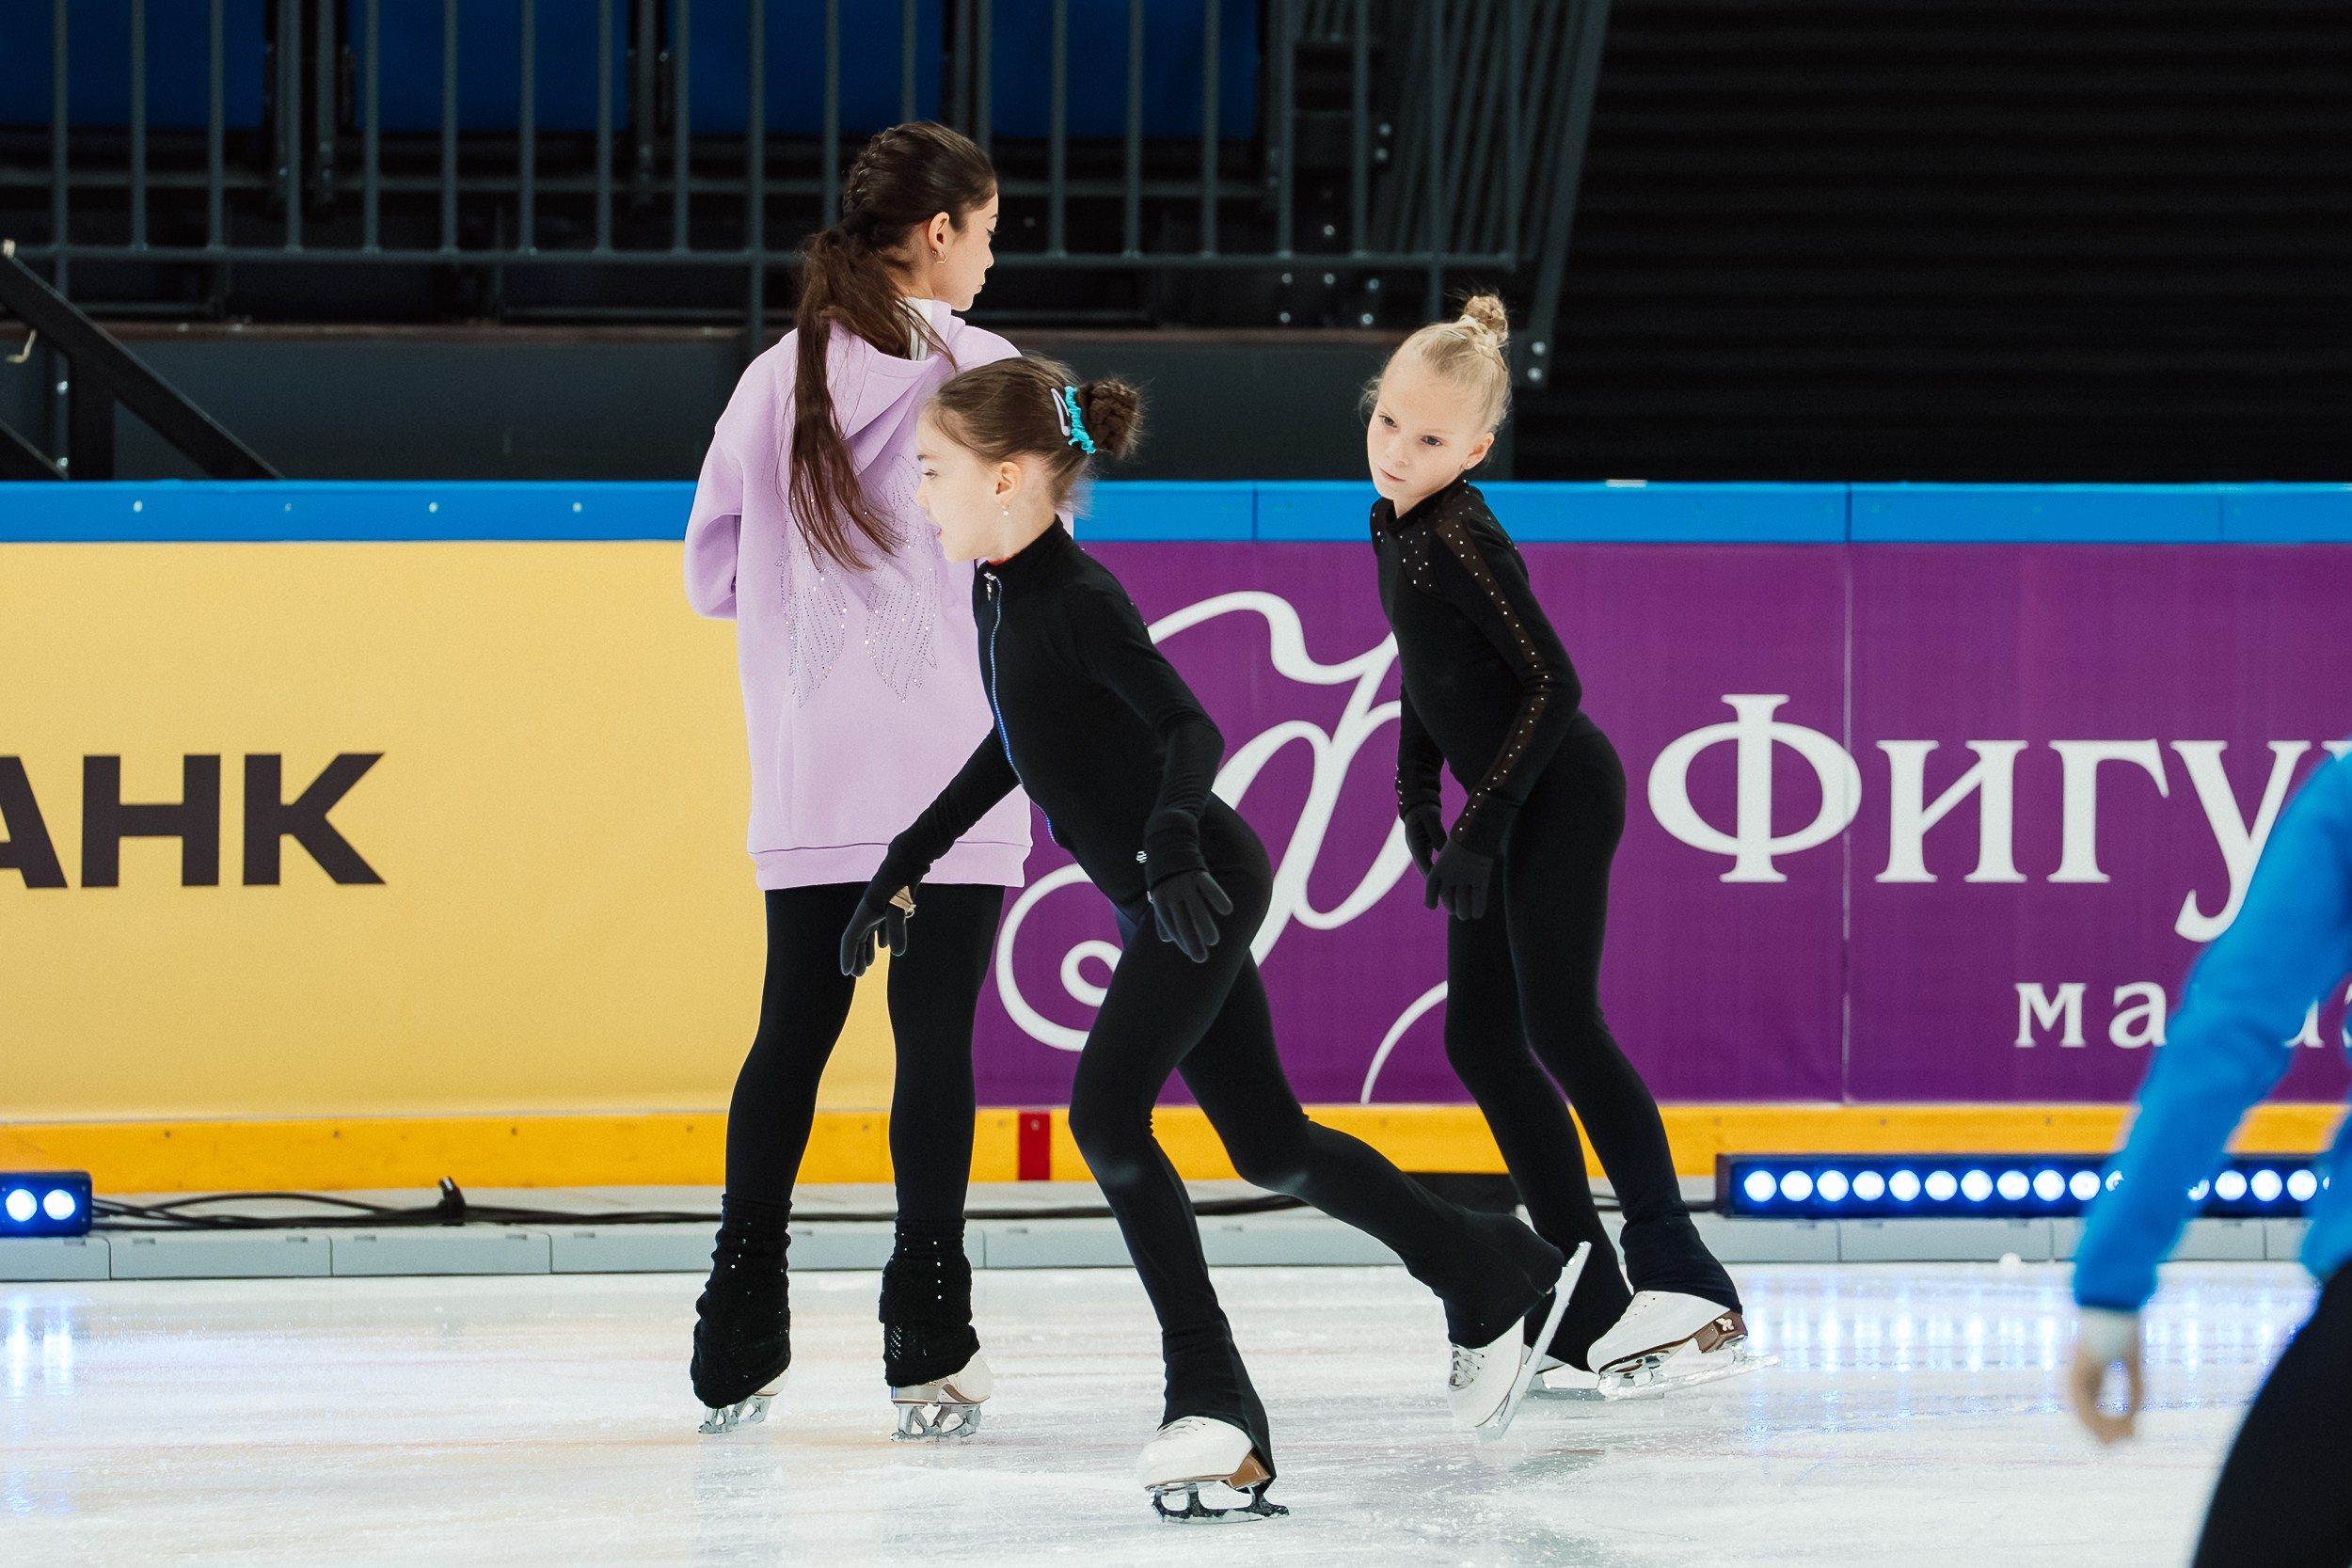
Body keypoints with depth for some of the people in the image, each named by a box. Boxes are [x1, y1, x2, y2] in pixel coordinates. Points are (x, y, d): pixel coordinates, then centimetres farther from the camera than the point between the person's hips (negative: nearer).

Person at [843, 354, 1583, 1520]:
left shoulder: (1078, 602, -20)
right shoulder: (998, 594, 6)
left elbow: (1190, 729, -28)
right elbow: (1011, 749, 20)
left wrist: (1171, 843, -45)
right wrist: (906, 867, 22)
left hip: (1201, 888, -9)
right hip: (1167, 902, 9)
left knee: (1108, 1114, -19)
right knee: (1268, 1146, 15)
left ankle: (1211, 1400, -16)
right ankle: (1493, 1277, 31)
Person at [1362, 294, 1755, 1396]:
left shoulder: (1459, 537, -21)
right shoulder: (1398, 528, 7)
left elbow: (1552, 683, -24)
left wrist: (1479, 827, -22)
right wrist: (1418, 797, 13)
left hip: (1559, 795, -10)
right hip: (1510, 809, 10)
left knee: (1560, 1025, -16)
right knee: (1479, 1039, 7)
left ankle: (1677, 1280, -15)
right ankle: (1589, 1313, 10)